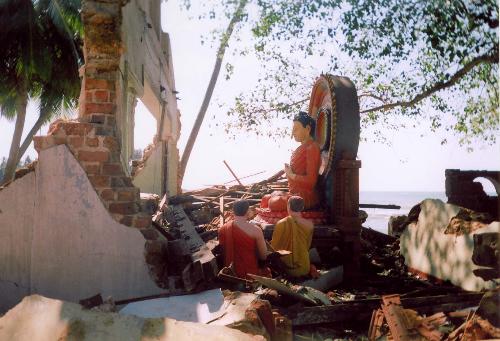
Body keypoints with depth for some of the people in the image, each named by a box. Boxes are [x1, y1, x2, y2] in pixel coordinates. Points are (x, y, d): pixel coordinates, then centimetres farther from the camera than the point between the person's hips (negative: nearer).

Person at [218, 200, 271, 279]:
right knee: (267, 271, 24)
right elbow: (263, 256, -9)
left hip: (229, 274, 5)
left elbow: (221, 253, 8)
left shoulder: (223, 229, -4)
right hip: (250, 274, -5)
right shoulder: (255, 230, -17)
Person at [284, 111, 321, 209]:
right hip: (296, 194, 9)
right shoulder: (302, 147, 13)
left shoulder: (312, 148, -16)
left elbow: (311, 181, -21)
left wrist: (291, 175, -12)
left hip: (306, 197, -9)